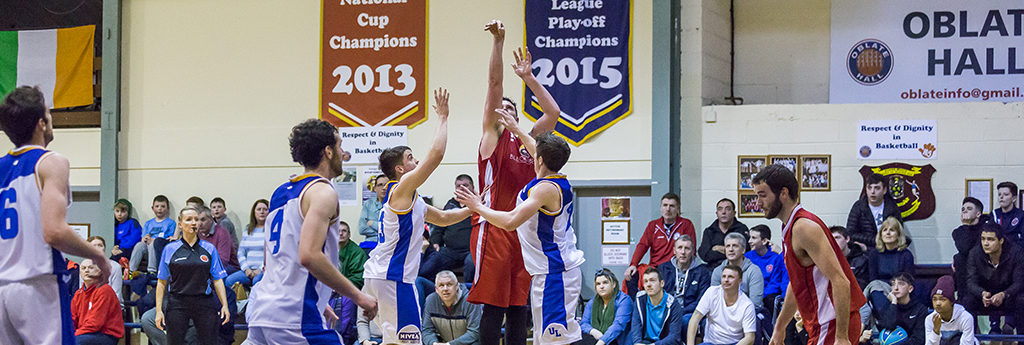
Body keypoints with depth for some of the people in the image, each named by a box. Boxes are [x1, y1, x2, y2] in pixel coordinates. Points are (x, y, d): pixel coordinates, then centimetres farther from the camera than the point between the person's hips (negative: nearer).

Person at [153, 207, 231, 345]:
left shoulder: (209, 249, 8)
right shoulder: (170, 249, 5)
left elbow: (218, 280, 7)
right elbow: (162, 282, 6)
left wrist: (224, 305, -4)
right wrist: (159, 310, 0)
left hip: (204, 303, 1)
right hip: (177, 304, -1)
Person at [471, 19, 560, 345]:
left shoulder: (527, 141, 19)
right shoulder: (492, 136, 4)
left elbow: (553, 112, 21)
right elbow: (494, 84, -5)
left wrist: (528, 78, 18)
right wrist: (498, 41, -13)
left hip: (524, 231, 6)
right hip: (494, 229, -6)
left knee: (519, 306, 6)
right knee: (494, 306, -7)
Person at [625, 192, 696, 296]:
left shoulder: (686, 225, 7)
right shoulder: (653, 225, 16)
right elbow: (642, 245, 7)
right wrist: (633, 264, -11)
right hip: (654, 268, 3)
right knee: (631, 276, -23)